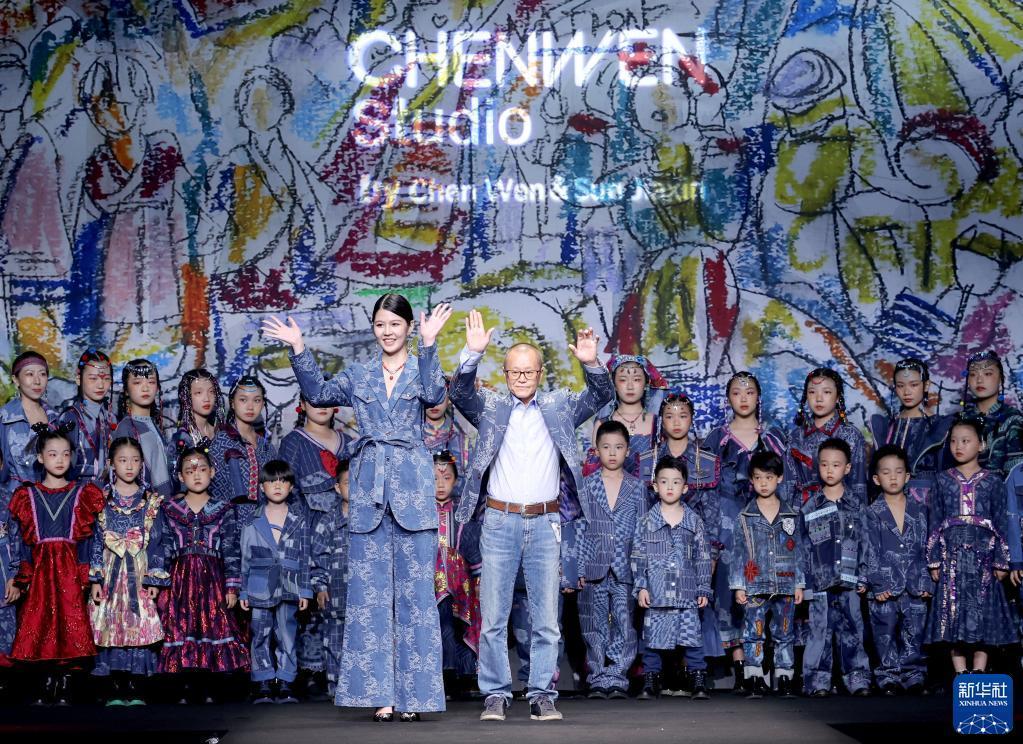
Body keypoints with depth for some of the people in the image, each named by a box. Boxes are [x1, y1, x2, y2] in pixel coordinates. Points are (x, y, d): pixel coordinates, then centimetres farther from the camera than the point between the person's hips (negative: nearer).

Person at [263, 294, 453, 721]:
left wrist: (429, 344, -24)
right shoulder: (358, 375, 15)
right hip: (369, 487, 3)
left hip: (412, 487, -3)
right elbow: (319, 394, 2)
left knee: (414, 589, -1)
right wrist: (299, 349, -7)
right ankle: (380, 694, 6)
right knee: (370, 590, 1)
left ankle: (413, 694, 4)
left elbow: (434, 396, -14)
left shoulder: (422, 368, 6)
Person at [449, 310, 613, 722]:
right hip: (499, 521, -1)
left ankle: (542, 695, 10)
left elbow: (601, 396, 0)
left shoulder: (559, 406, 10)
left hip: (545, 523, 1)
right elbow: (460, 392, -8)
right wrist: (472, 353, -23)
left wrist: (591, 363, -19)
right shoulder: (490, 406, 8)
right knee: (493, 618, 1)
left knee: (546, 620, 3)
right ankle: (496, 694, 9)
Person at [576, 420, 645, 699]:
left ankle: (616, 679, 2)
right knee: (596, 628, 4)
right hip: (595, 568, 0)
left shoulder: (637, 487, 6)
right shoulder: (586, 485, 5)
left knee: (624, 626, -4)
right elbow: (580, 528, 5)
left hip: (625, 569, 0)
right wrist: (580, 568, -2)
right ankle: (598, 679, 11)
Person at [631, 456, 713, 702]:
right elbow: (638, 556, 5)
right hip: (656, 593, 0)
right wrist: (640, 587, -2)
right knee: (655, 638, 3)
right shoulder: (646, 522, 5)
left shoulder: (694, 521, 8)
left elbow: (703, 557, 10)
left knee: (691, 636, -5)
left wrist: (704, 589, 6)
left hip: (687, 593, 0)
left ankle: (699, 681, 0)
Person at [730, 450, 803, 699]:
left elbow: (797, 552, 10)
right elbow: (738, 552, 4)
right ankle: (754, 681, 1)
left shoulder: (791, 515, 7)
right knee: (753, 634, -3)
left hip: (785, 586, 1)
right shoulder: (746, 517, 4)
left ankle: (784, 679, 12)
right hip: (754, 587, -1)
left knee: (784, 634, 5)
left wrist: (799, 584, 6)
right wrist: (738, 586, -2)